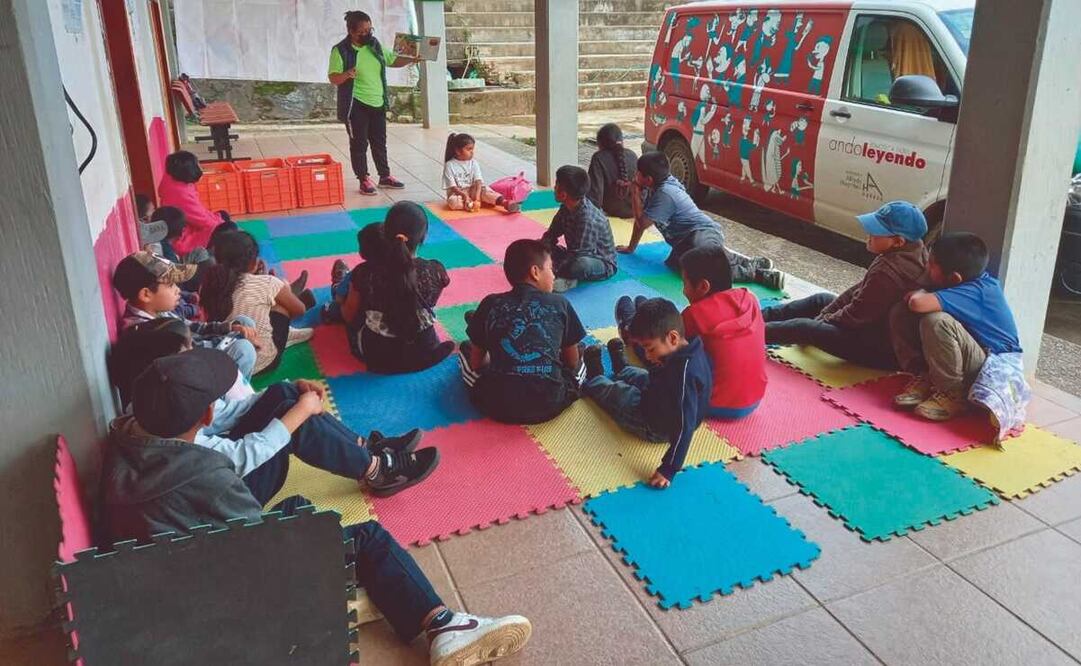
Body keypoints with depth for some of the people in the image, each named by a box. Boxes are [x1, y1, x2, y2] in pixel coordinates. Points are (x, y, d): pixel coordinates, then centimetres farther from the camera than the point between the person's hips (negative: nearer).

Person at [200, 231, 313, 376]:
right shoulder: (266, 283, -16)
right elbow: (299, 310, 1)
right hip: (261, 363, -4)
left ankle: (286, 333, 35)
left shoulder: (208, 285, -6)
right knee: (281, 301, 12)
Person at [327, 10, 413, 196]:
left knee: (379, 142, 15)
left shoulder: (375, 46, 6)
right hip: (356, 105, -6)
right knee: (359, 143, 2)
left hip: (377, 103, 6)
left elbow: (394, 60, 17)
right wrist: (347, 74, -35)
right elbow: (333, 78, -15)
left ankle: (385, 176, 27)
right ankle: (364, 180, 10)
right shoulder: (340, 51, -12)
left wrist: (412, 59, 1)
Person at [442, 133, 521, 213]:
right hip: (457, 194, -2)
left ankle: (506, 203, -44)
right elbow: (452, 186, -12)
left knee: (485, 189, -28)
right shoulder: (449, 165, -9)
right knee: (453, 202, -36)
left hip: (472, 191, 2)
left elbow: (478, 182, -13)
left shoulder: (473, 163, -1)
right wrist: (465, 195, -29)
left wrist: (477, 198, -30)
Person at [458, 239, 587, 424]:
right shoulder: (560, 304, 3)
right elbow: (572, 362, 11)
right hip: (550, 405, 0)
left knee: (465, 348, 25)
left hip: (497, 405, 1)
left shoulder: (490, 304, 5)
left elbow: (476, 362, 11)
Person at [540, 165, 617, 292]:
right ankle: (566, 276, -16)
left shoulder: (588, 220, -31)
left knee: (582, 264, -42)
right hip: (576, 255, 8)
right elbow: (550, 235, 4)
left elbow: (577, 255, -29)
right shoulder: (566, 208, -5)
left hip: (603, 264, -8)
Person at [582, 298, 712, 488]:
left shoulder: (684, 372, -41)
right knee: (642, 378, 30)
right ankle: (621, 369, 66)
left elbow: (685, 426, -38)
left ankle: (593, 380, 50)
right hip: (665, 406, 7)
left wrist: (668, 470, -35)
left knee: (614, 391, 16)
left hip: (657, 429, -7)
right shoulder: (693, 349, -16)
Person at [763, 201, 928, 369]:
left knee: (805, 328, -10)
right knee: (822, 300, 17)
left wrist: (824, 319, -3)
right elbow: (860, 289, 5)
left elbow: (855, 316, -22)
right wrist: (827, 313, 4)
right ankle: (760, 317, 25)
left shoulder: (887, 273, -32)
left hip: (881, 349, -10)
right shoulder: (916, 248, -1)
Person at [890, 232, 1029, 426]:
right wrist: (919, 294, -8)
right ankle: (924, 378, -2)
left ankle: (953, 394, -18)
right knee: (900, 313, -6)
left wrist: (916, 294, -19)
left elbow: (918, 303, -41)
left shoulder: (974, 292, -28)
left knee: (936, 321, -36)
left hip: (994, 366, -8)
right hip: (972, 354, 8)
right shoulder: (974, 278, -3)